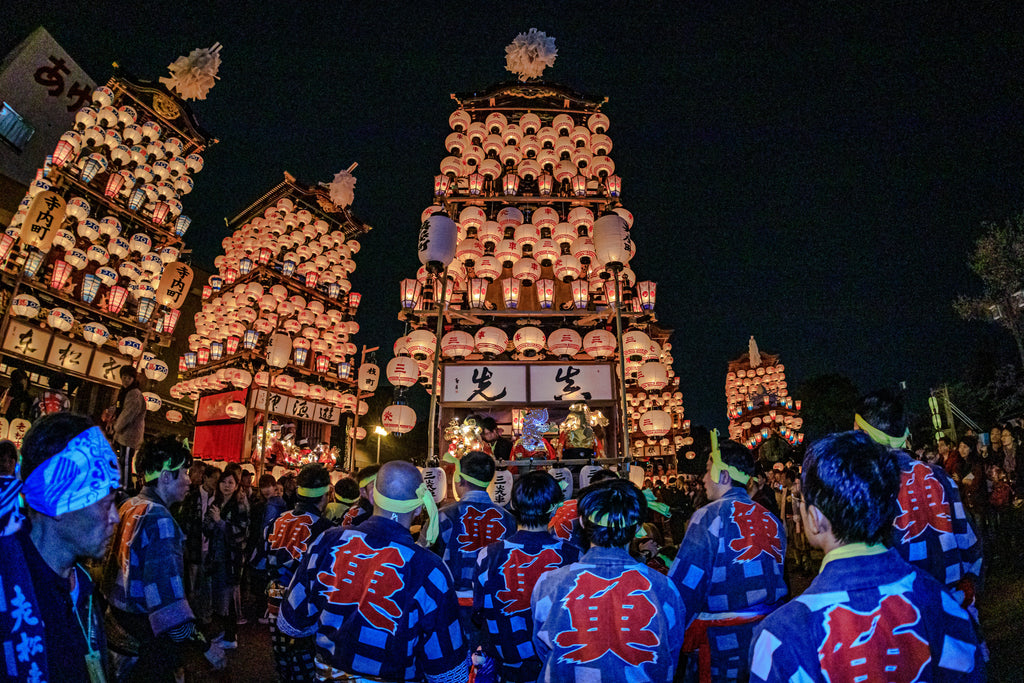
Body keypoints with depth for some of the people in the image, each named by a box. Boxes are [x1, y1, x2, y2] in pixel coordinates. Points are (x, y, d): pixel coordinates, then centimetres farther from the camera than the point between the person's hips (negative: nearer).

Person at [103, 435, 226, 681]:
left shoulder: (129, 506, 4)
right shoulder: (158, 518, -25)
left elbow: (113, 564, 15)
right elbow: (166, 591, -30)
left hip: (120, 616, 9)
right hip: (147, 635, -9)